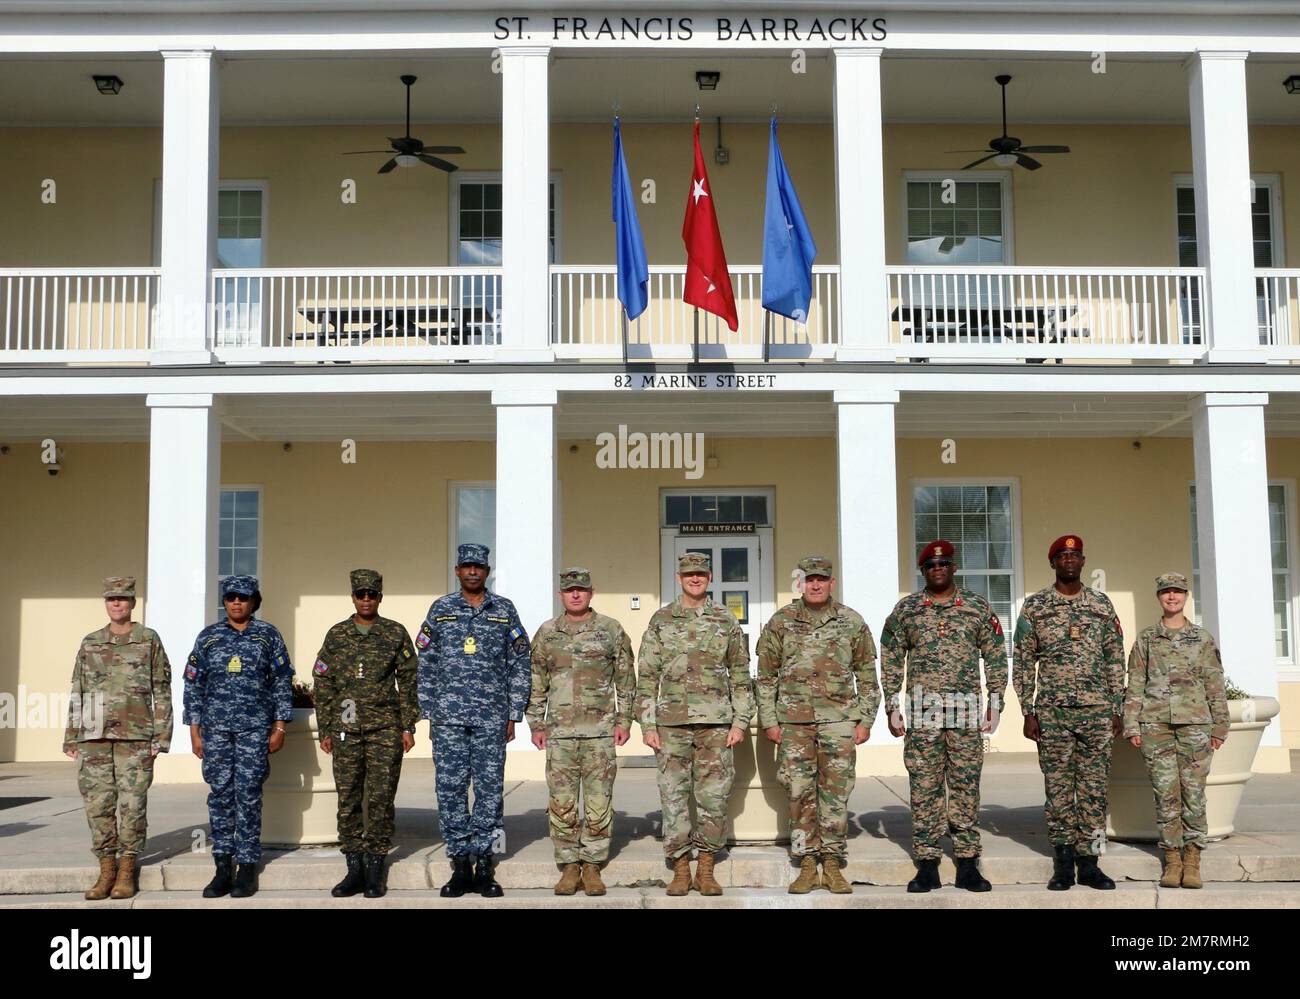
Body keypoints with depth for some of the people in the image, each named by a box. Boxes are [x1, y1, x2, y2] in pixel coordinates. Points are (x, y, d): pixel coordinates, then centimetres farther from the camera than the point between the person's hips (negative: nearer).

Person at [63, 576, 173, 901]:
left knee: (132, 804, -1)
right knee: (98, 803, 2)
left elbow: (161, 692, 1)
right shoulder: (90, 643, 11)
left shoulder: (149, 640, 3)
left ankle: (127, 872, 6)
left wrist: (160, 737, -5)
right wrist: (71, 739, 8)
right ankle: (106, 871, 10)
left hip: (135, 736, -3)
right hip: (95, 737, 3)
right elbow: (78, 694, 13)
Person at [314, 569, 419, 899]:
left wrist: (409, 726, -1)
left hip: (385, 729, -2)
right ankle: (353, 869, 12)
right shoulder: (336, 635, 8)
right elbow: (323, 685, 9)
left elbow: (408, 682, 4)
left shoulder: (396, 634, 4)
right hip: (346, 729, 2)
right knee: (348, 799, 4)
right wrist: (324, 730, 5)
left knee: (380, 799, -2)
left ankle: (375, 871, 6)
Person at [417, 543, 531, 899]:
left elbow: (519, 666, 7)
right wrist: (429, 715, 4)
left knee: (489, 789, 1)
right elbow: (426, 666, 9)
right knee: (450, 790, 1)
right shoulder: (440, 610, 7)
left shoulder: (504, 611, 6)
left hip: (491, 718, 0)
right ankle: (460, 866, 10)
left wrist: (513, 715, 2)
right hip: (449, 717, 1)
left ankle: (485, 868, 8)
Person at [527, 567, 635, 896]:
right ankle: (569, 866, 13)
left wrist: (625, 720, -1)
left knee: (599, 803, 1)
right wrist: (536, 724, 7)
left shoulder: (612, 630, 4)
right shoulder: (546, 633, 8)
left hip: (600, 732, -1)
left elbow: (626, 680, 5)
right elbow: (536, 683, 11)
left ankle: (592, 866, 11)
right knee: (561, 804, 2)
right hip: (560, 732, 1)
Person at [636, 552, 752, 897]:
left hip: (716, 724, 0)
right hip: (671, 723, 0)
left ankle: (706, 870, 13)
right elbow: (647, 677, 4)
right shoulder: (661, 620, 5)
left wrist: (740, 722, 0)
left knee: (714, 797, 2)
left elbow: (740, 676, 7)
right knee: (674, 797, 2)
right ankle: (680, 870, 12)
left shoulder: (726, 621, 6)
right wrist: (647, 725, -2)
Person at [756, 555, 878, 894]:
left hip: (839, 719, 0)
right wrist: (769, 721, 1)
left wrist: (865, 720, 3)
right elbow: (766, 675, 6)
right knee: (800, 794, 2)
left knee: (836, 793, 3)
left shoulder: (852, 622, 4)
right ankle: (807, 864, 11)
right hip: (794, 720, 0)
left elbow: (866, 675, 8)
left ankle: (833, 864, 12)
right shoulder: (781, 621, 3)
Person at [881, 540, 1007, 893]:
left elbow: (995, 657, 9)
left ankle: (967, 865, 9)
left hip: (967, 710, 0)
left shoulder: (978, 606, 7)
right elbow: (890, 661, 9)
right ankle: (927, 865, 8)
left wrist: (995, 703, 3)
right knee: (924, 788, 2)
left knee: (966, 786, 2)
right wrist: (892, 707, 3)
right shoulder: (906, 609, 7)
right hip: (922, 711, 0)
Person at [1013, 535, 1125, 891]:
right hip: (1052, 711, -1)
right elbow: (1024, 662, 3)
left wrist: (1117, 710, 5)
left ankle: (1088, 861, 10)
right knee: (1058, 788, 2)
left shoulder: (1102, 604, 9)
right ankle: (1063, 862, 10)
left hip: (1097, 710, 2)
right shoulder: (1034, 605, 3)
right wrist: (1028, 712, -2)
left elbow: (1115, 660, 10)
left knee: (1094, 788, 3)